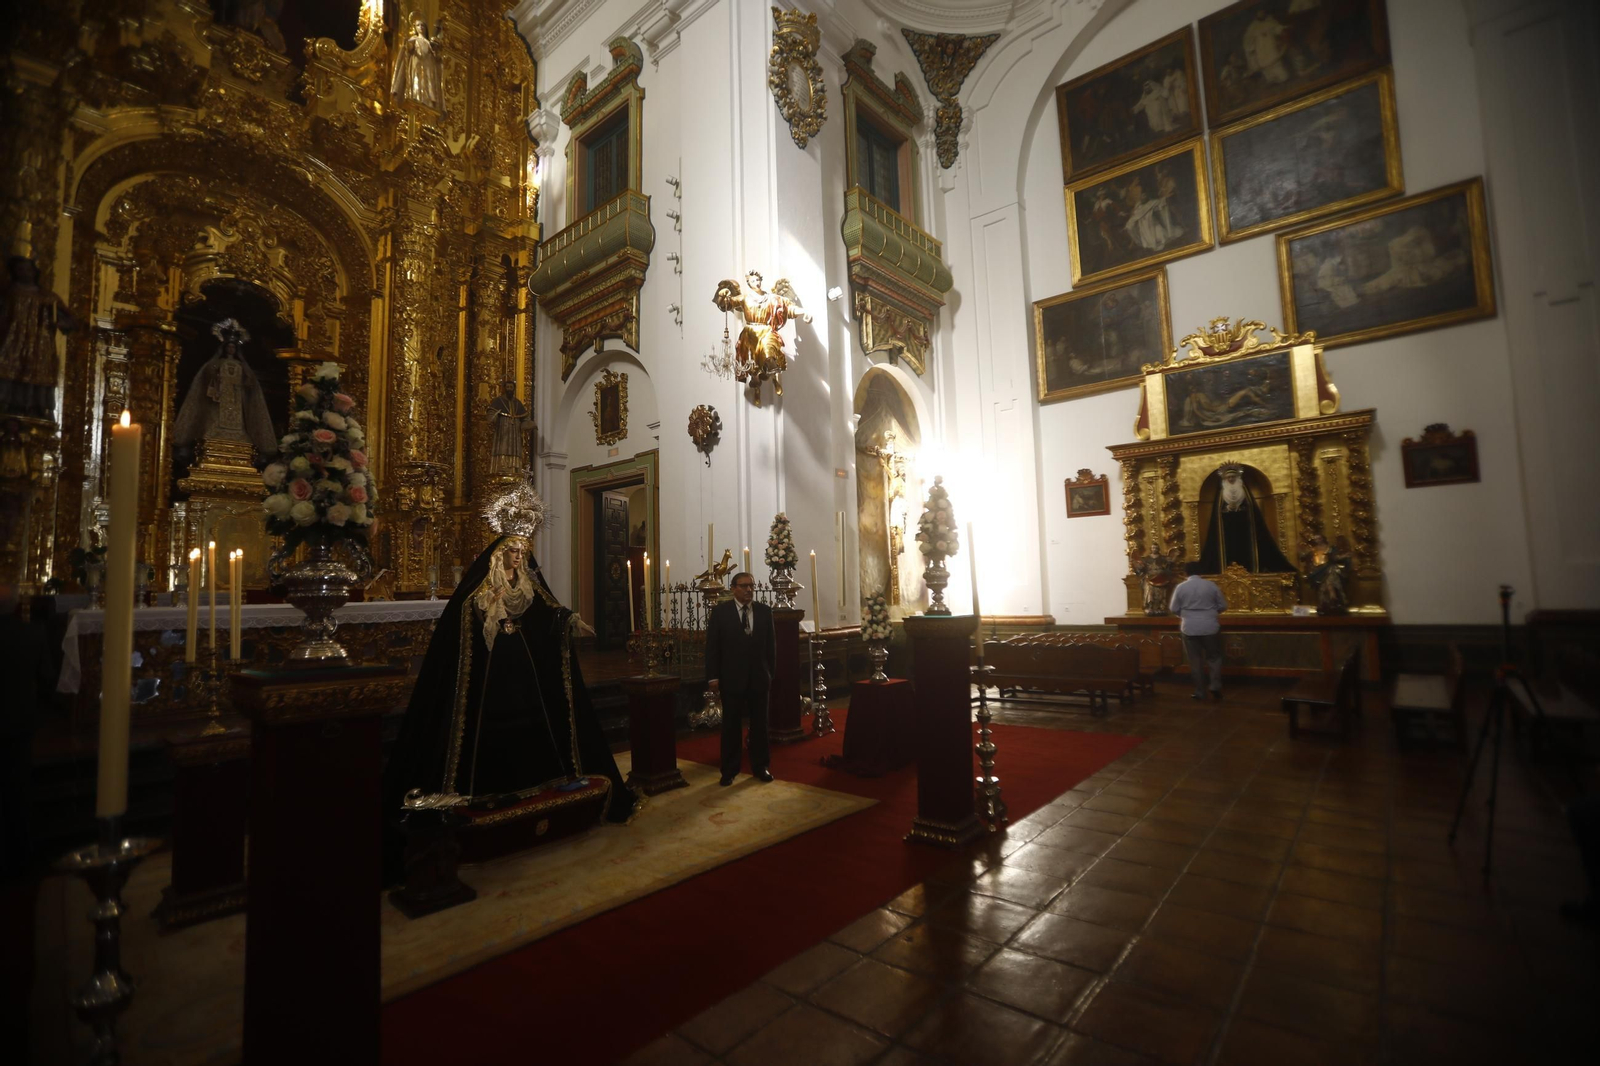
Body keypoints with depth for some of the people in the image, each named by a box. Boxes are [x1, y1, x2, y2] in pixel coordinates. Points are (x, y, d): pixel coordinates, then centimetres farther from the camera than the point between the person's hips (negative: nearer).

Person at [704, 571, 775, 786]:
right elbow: (712, 646, -5)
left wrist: (771, 672, 4)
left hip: (759, 677, 2)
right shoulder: (720, 611, -4)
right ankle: (729, 770, 20)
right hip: (732, 677, -2)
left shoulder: (764, 611, 3)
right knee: (731, 725, 8)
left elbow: (771, 644, 6)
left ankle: (760, 767, 25)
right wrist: (713, 676, -9)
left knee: (760, 724, 11)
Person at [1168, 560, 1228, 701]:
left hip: (1190, 629, 0)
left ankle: (1199, 692, 12)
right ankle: (1216, 686, 3)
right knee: (1214, 657, 15)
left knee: (1196, 661, 7)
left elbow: (1173, 609, 0)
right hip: (1210, 627, 0)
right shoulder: (1211, 585, -2)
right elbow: (1223, 606, 5)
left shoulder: (1180, 587, -4)